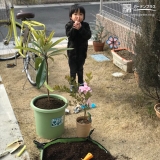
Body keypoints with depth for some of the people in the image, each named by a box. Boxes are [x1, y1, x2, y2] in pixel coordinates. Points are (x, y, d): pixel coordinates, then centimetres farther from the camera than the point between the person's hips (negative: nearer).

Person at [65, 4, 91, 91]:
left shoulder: (85, 25, -7)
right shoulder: (69, 25, -11)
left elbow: (88, 36, -20)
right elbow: (69, 35, -25)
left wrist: (80, 28, -30)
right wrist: (74, 28, -37)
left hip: (82, 51, 2)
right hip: (72, 51, -2)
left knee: (80, 68, 20)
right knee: (73, 69, 7)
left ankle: (81, 82, 38)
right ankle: (72, 84, 23)